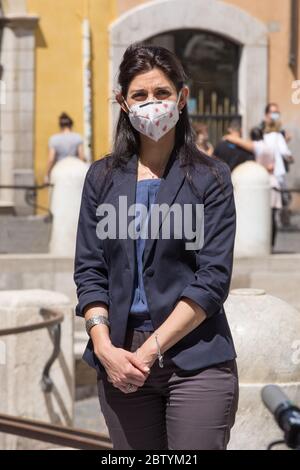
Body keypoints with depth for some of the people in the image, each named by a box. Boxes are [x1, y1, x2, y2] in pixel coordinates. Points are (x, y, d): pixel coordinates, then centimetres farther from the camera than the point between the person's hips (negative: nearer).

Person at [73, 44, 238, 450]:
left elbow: (213, 278, -7)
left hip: (196, 362, -3)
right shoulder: (102, 177, 10)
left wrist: (151, 350, -13)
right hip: (120, 361, 3)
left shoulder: (210, 178, 0)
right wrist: (105, 348, -8)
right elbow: (89, 270, 7)